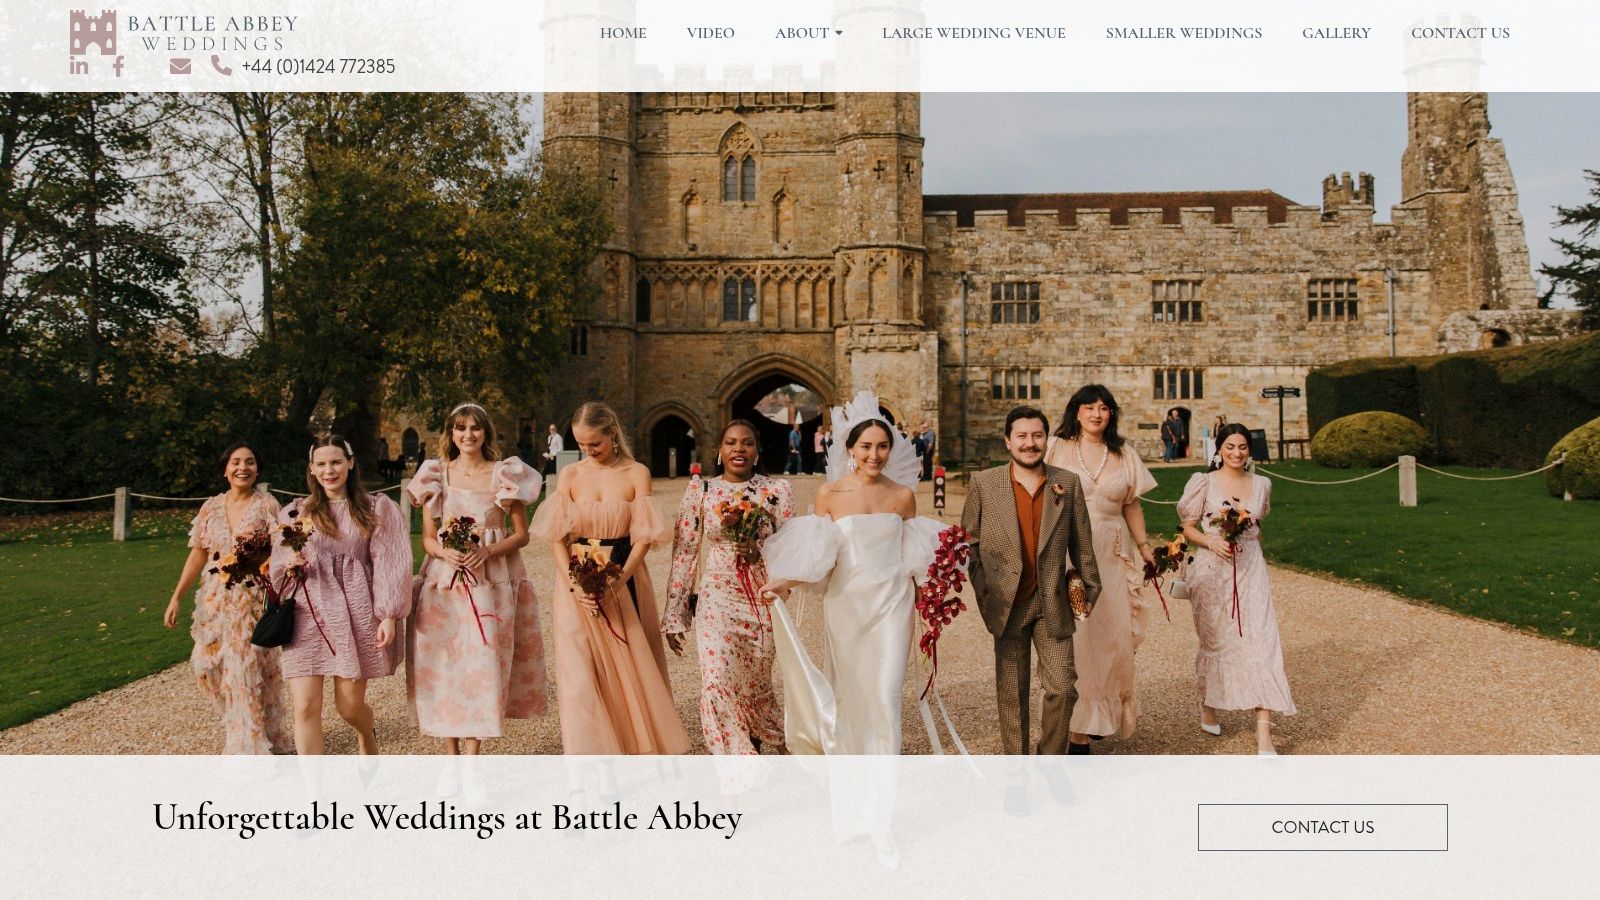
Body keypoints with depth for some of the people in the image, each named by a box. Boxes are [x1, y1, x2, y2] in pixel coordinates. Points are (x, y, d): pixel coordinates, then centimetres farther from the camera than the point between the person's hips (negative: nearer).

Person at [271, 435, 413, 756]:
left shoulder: (376, 509, 5)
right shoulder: (296, 513, 10)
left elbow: (388, 564, 1)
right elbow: (278, 565, 13)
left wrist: (389, 615, -7)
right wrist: (290, 562, -11)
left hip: (356, 612, -1)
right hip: (307, 612, 2)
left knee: (349, 704, 6)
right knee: (306, 708, -7)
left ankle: (367, 737, 42)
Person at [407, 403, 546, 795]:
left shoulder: (505, 474, 3)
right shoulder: (436, 475, 7)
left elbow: (521, 534, 4)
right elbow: (428, 537, 8)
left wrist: (487, 551, -13)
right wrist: (446, 552, -13)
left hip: (491, 582, -1)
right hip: (443, 582, 2)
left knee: (482, 666, -5)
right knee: (443, 666, 0)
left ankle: (471, 763, 1)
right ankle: (451, 759, 11)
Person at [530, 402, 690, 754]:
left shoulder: (636, 474, -2)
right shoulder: (569, 476, 2)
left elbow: (643, 537, -6)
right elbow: (557, 537, -2)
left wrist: (618, 580, -19)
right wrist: (574, 584, -16)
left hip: (625, 581, 0)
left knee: (631, 667, 7)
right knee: (581, 672, -4)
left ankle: (637, 746, 24)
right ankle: (590, 752, 3)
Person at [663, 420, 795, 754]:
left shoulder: (777, 490, 2)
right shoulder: (701, 491, 2)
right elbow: (684, 552, 2)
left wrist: (760, 550, -19)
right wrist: (674, 615, 0)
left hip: (761, 601, 1)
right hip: (715, 601, 0)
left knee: (756, 684, 9)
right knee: (718, 681, -11)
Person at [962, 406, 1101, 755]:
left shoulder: (1068, 484, 2)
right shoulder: (983, 484, -2)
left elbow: (1082, 544, 7)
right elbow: (969, 542, 2)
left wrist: (1090, 589, 9)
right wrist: (983, 592, -4)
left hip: (1054, 604, 1)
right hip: (1007, 604, -1)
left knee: (1062, 688, 0)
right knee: (1012, 693, 8)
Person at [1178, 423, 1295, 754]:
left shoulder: (1261, 485, 7)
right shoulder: (1203, 483, -3)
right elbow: (1188, 528, -2)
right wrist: (1212, 542, -18)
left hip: (1251, 571, 2)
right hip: (1212, 572, -2)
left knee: (1260, 641, -9)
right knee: (1214, 641, 12)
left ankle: (1264, 732, -11)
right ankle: (1207, 706, 37)